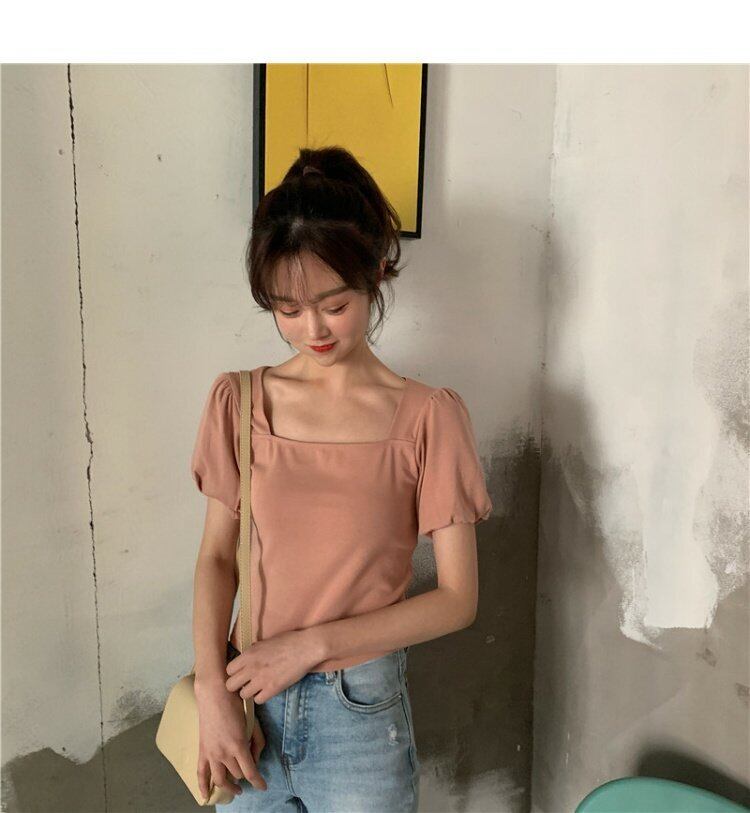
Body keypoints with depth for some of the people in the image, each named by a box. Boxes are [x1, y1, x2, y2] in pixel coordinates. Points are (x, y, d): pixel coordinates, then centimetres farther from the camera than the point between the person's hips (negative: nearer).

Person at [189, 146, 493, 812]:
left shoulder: (428, 417, -13)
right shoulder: (240, 402, -4)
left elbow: (458, 599, -11)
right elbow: (217, 556, 1)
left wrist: (312, 643, -15)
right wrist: (212, 690, -9)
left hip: (361, 711, -2)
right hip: (248, 704, 3)